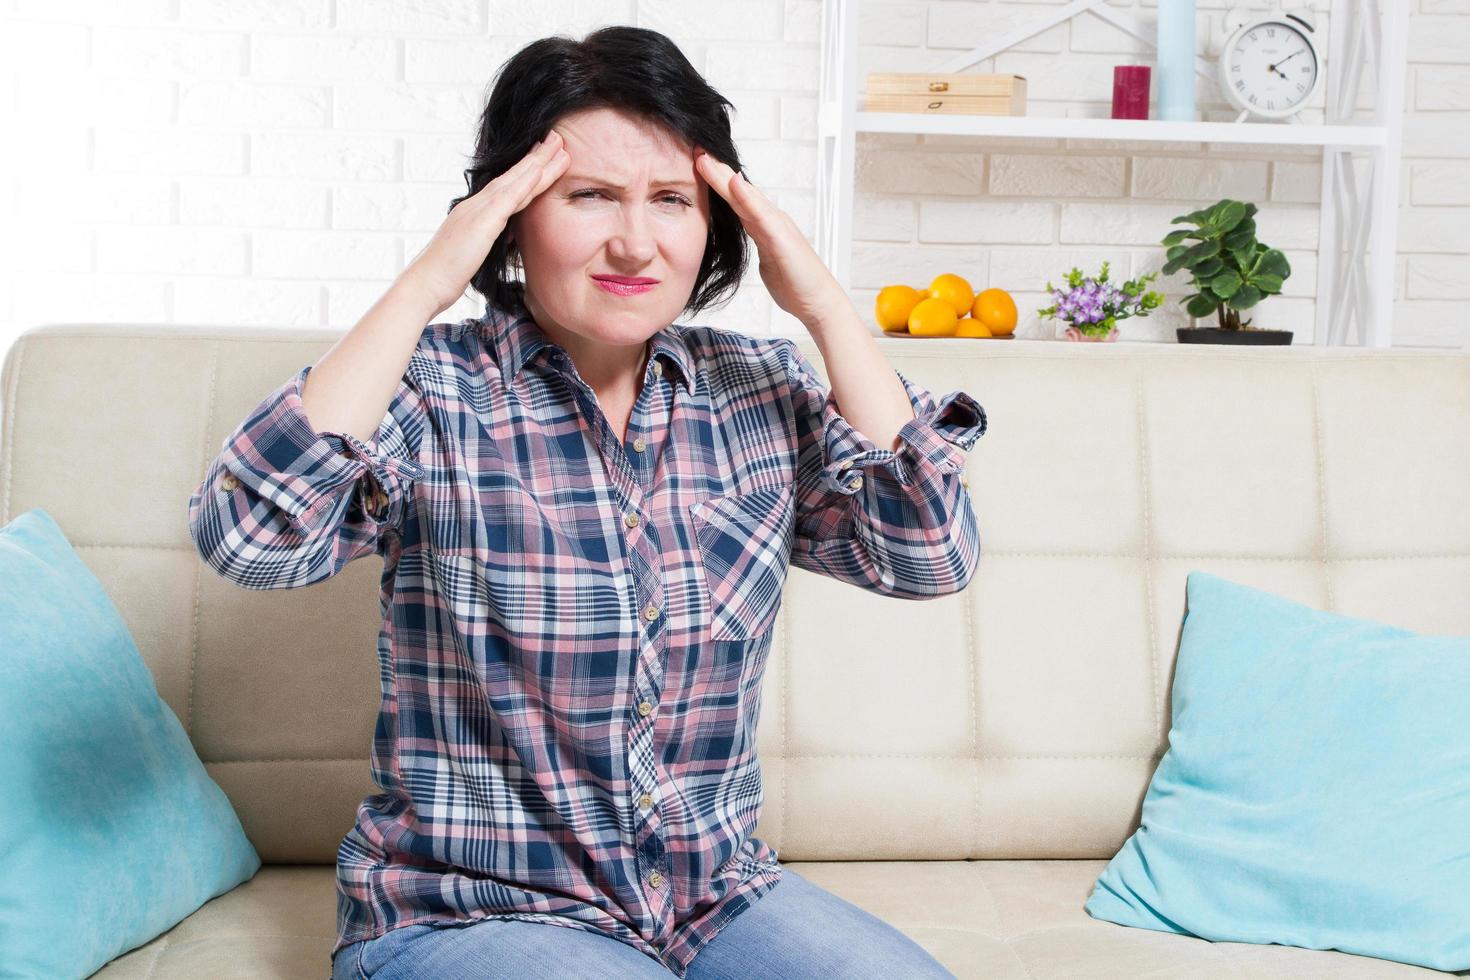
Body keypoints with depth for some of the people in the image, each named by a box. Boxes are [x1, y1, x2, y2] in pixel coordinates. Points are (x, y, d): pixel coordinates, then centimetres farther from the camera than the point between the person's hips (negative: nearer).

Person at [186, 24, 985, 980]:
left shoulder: (761, 391, 2)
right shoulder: (434, 389, -9)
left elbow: (933, 556, -9)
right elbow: (249, 540, -26)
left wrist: (826, 308, -14)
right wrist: (419, 291, -24)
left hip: (719, 897, 4)